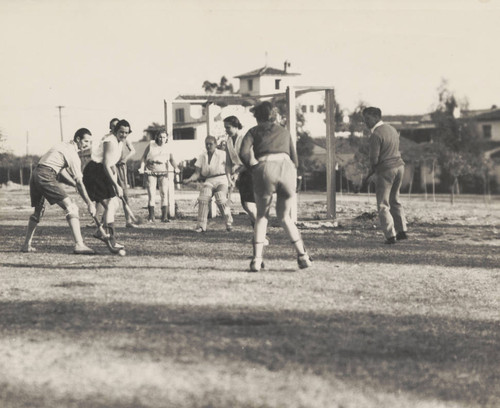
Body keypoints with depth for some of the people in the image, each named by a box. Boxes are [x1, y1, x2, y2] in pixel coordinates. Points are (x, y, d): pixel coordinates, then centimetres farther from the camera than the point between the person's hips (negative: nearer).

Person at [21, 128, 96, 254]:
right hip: (46, 176, -10)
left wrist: (74, 183, 21)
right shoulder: (72, 154, -5)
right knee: (71, 207, -13)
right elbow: (79, 182, -6)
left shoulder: (64, 145, 23)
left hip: (35, 174, 10)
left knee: (38, 210, 25)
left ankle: (26, 245, 28)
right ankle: (79, 245, -25)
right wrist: (89, 203, -5)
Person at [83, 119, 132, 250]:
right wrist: (116, 186, -27)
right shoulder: (110, 143, -19)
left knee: (115, 205, 11)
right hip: (94, 173, -10)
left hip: (102, 174, 10)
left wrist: (116, 183, 20)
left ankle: (100, 232, 19)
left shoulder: (119, 143, 13)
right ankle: (111, 240, -20)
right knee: (110, 205, -16)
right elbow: (106, 166, -26)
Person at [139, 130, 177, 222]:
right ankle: (151, 216, -2)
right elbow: (144, 157, 3)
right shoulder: (151, 145, -1)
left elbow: (171, 159, 4)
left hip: (163, 172, 1)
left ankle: (164, 216, -4)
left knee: (164, 193, -6)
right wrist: (142, 168, -9)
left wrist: (176, 167, -13)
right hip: (151, 171, -1)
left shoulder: (168, 147, 3)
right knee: (151, 193, -8)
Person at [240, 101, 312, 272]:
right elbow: (294, 160, 26)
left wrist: (251, 168, 17)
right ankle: (302, 255, 8)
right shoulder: (284, 132, 29)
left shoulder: (254, 131, 20)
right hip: (287, 168, 2)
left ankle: (256, 259, 1)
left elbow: (244, 153, 2)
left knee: (261, 217, 14)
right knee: (285, 217, 19)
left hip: (265, 168, -2)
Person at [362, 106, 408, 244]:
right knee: (395, 201, 22)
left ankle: (390, 235, -5)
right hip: (399, 166, 8)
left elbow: (374, 158, -19)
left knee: (383, 205, 0)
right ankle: (402, 231, 22)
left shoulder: (376, 134, -16)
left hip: (385, 170, -8)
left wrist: (372, 169, 3)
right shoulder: (392, 129, 11)